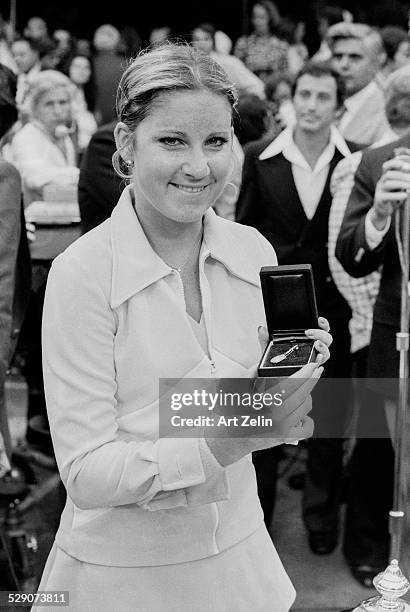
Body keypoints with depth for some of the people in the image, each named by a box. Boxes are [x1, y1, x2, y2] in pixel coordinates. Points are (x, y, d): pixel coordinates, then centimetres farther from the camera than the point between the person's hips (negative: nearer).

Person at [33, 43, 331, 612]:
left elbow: (268, 417, 4)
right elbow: (87, 475, -20)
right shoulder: (82, 272, -19)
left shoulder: (254, 251, -5)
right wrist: (224, 441, -32)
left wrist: (294, 370, -16)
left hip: (238, 550, 4)